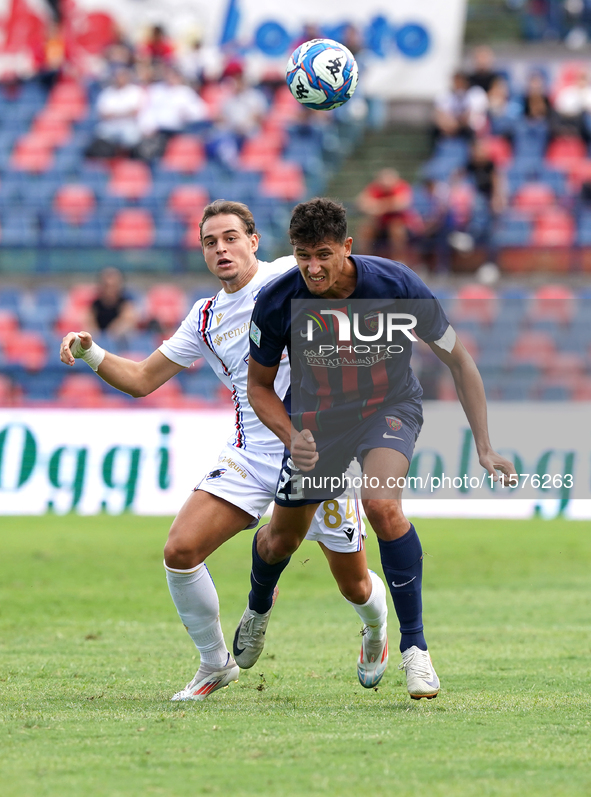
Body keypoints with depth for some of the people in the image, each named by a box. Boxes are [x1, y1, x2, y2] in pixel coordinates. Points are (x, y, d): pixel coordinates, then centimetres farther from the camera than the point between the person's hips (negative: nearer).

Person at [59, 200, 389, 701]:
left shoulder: (287, 276, -5)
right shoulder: (206, 317, 11)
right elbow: (141, 379, 15)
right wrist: (90, 352, 0)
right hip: (251, 453, 4)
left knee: (354, 585, 6)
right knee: (180, 552, -15)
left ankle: (376, 630, 44)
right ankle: (215, 664, 6)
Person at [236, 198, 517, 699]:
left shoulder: (398, 287, -27)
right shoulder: (277, 303, -22)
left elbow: (458, 360, -13)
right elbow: (259, 384, -4)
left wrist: (484, 448, -14)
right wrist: (291, 437, -22)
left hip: (389, 406, -2)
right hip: (315, 415, 2)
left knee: (382, 504, -31)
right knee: (281, 539, 12)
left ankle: (415, 647, -20)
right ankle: (257, 611, 50)